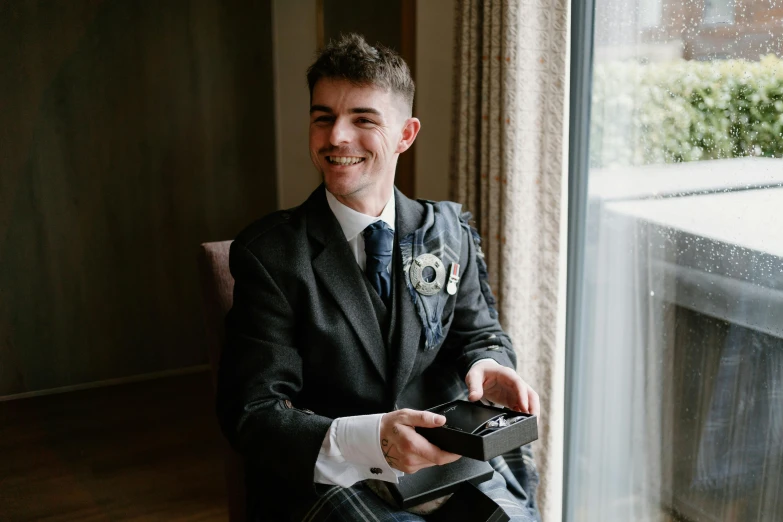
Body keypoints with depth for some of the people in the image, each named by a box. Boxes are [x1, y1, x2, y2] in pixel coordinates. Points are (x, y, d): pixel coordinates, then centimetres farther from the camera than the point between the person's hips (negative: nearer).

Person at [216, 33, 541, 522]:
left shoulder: (450, 230, 6)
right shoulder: (271, 252, -6)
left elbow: (480, 334, 14)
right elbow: (253, 413, -10)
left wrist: (485, 367, -12)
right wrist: (369, 440, -28)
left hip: (444, 456, 4)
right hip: (329, 477, -3)